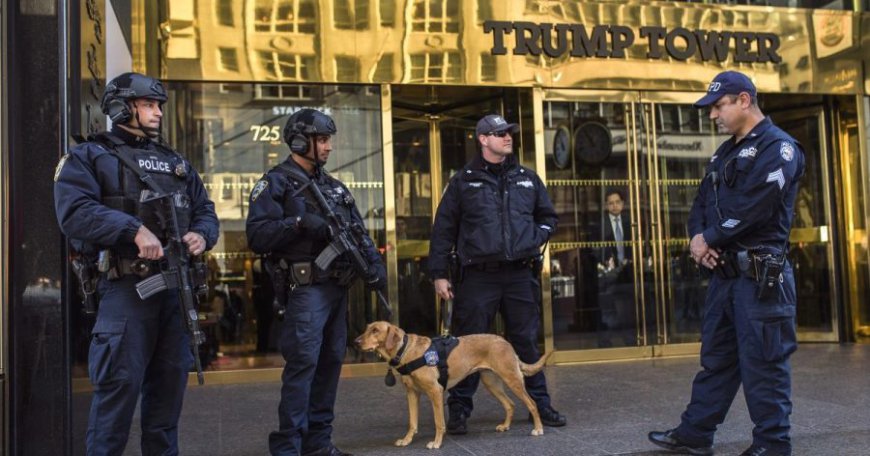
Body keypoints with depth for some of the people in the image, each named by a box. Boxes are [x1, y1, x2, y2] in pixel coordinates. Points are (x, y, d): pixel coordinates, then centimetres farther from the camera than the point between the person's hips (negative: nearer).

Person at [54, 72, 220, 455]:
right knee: (120, 383, -5)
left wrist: (202, 236, -4)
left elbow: (205, 210, 19)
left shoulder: (175, 161, 20)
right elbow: (75, 211, -16)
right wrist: (135, 229, -24)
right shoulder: (89, 157, 0)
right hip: (126, 285, -6)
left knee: (171, 380, 12)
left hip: (177, 284, 6)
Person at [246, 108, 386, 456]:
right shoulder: (276, 183, -3)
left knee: (330, 362, 10)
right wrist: (299, 222, -23)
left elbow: (358, 230, 19)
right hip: (307, 287, -8)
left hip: (338, 287, 8)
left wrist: (374, 262, 4)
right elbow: (257, 235, -14)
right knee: (302, 363, -11)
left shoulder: (333, 186, 19)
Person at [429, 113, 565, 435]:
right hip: (478, 276, -3)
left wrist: (536, 238, 2)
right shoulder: (463, 181, 3)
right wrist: (439, 274, -3)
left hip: (520, 275, 3)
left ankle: (540, 404, 21)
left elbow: (548, 216, 22)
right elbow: (443, 230, 2)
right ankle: (459, 410, 12)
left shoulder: (527, 178, 13)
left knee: (527, 342, 9)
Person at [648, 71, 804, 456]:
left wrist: (709, 240, -10)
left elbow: (752, 208, -20)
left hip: (761, 276, -9)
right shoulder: (725, 153, 18)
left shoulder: (778, 147, -9)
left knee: (763, 363, -2)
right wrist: (697, 236, -5)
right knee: (715, 358, 14)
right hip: (724, 273, 9)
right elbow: (702, 203, 16)